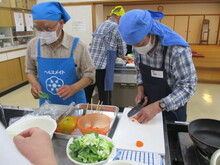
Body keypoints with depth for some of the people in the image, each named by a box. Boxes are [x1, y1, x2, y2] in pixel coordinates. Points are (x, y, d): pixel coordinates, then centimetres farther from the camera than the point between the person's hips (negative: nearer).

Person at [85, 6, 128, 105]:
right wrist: (122, 56, 27)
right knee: (105, 99, 3)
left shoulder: (100, 25, 19)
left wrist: (118, 55, 34)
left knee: (86, 96, 12)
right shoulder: (117, 28, -2)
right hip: (103, 67, -7)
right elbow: (122, 51, 4)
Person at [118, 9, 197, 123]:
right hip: (147, 104, 6)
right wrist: (140, 88, -12)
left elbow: (187, 87, -28)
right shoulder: (138, 46, -10)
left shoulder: (177, 50, -29)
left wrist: (158, 106, -36)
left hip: (172, 109, -5)